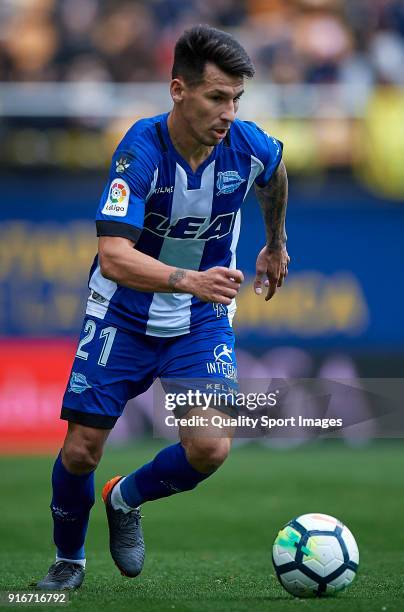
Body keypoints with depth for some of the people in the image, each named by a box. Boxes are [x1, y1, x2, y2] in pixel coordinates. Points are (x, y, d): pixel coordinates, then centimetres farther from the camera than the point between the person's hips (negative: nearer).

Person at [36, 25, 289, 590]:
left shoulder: (250, 146, -16)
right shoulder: (141, 150, -27)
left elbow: (275, 176, 13)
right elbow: (114, 257, -36)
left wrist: (276, 246, 26)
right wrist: (191, 280, -51)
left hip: (203, 320, 2)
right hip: (123, 315, -2)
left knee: (210, 449, -16)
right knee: (81, 452, -3)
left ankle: (125, 500, 16)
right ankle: (69, 560, 27)